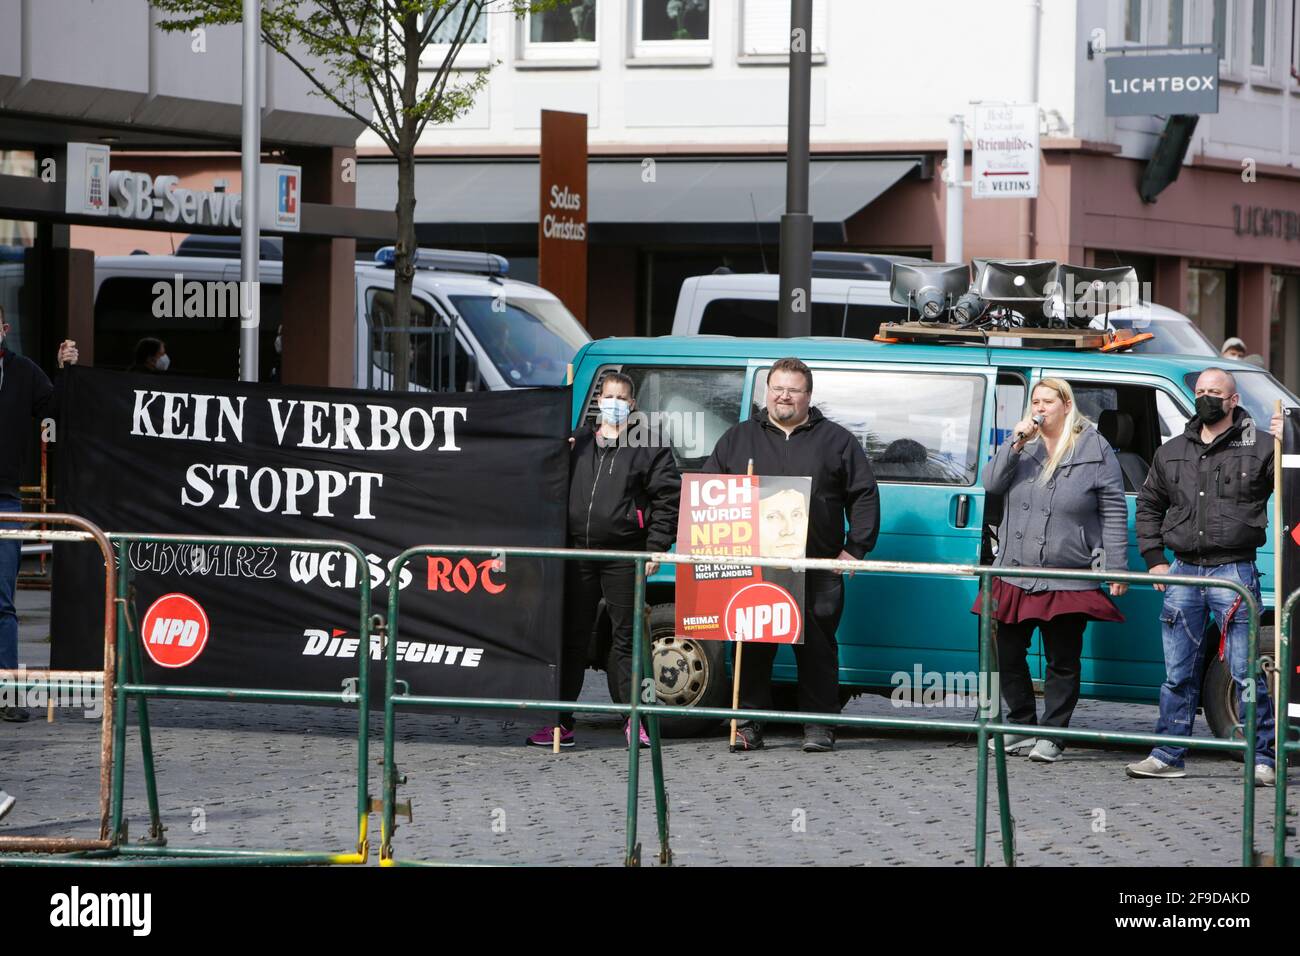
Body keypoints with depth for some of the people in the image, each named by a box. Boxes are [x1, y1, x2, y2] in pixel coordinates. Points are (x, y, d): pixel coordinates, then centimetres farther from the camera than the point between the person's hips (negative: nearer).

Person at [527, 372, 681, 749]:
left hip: (624, 556, -4)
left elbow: (668, 498, -2)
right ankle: (561, 722, 9)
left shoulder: (649, 446, 3)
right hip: (578, 554, 4)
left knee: (626, 637, -1)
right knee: (571, 637, 5)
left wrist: (655, 547, -9)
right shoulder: (578, 443, 17)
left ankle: (634, 721, 4)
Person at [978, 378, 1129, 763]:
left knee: (1063, 662, 2)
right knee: (1008, 656, 8)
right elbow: (991, 483, 0)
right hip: (1015, 575, 4)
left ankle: (1051, 735, 10)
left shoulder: (1095, 450, -2)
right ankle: (1021, 728, 22)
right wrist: (1015, 445, -12)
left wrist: (1117, 567, -9)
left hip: (1068, 582, -4)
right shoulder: (1023, 446, 10)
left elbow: (1114, 512, -3)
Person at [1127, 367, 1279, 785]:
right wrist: (1154, 559, 14)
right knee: (1178, 673, 9)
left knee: (1246, 673, -6)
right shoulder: (1173, 452, 15)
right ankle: (1168, 756, 15)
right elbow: (1148, 504, 24)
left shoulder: (1259, 447, 0)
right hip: (1183, 572, 5)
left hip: (1234, 571, -5)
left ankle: (1262, 759, 0)